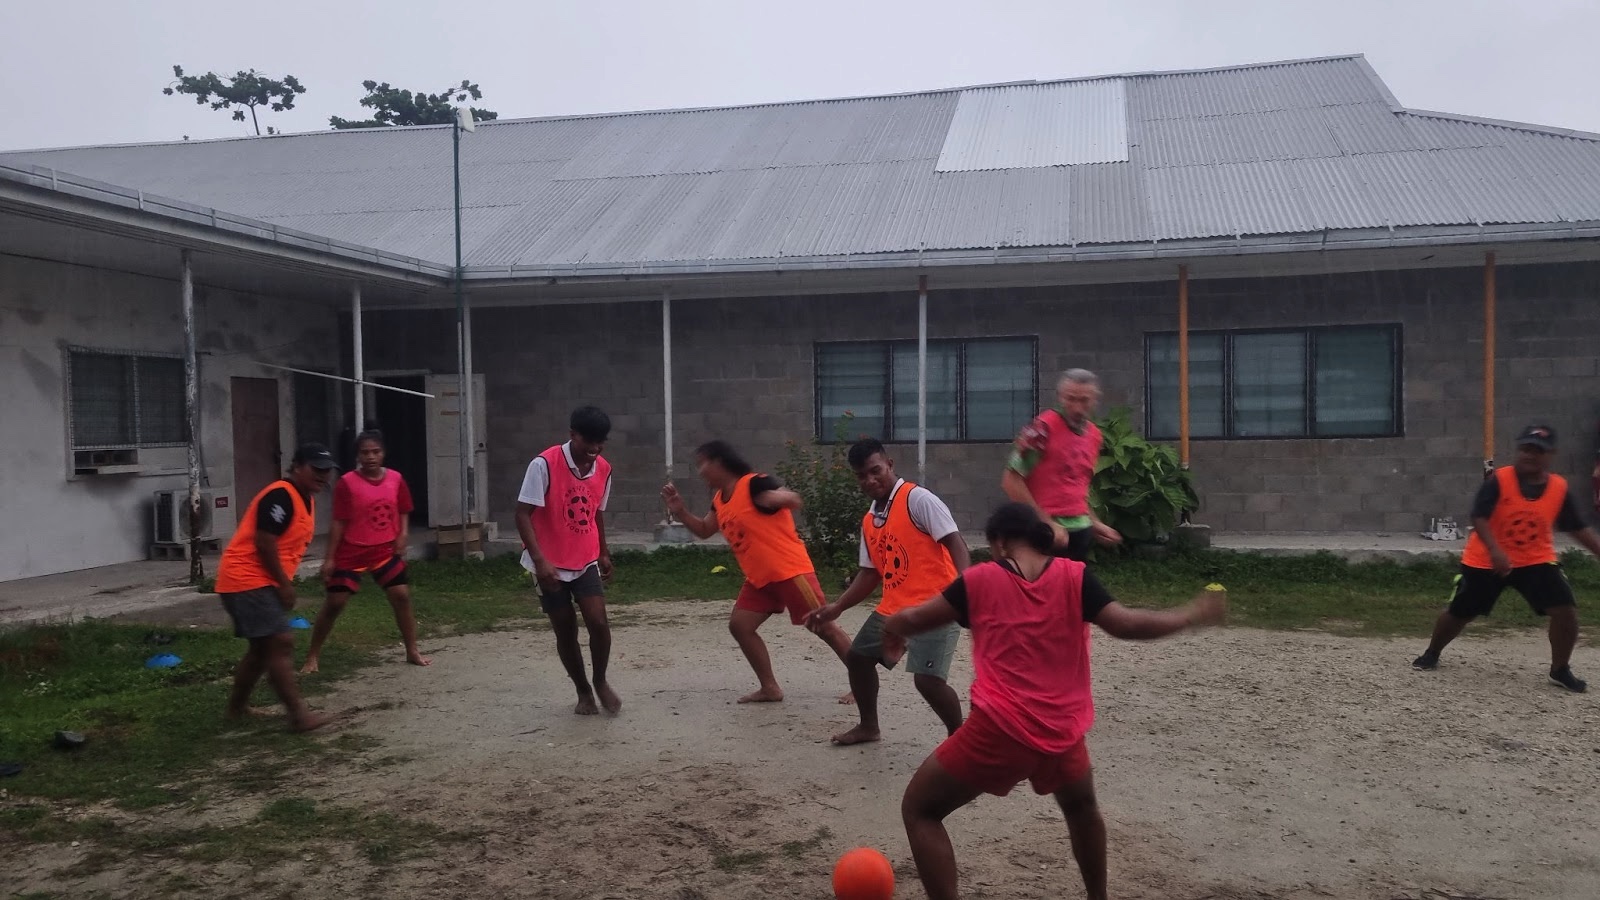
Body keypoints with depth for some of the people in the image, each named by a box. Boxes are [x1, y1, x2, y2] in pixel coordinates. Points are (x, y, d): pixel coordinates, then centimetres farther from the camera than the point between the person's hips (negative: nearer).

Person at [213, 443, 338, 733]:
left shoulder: (307, 499, 12)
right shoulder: (280, 496, -20)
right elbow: (264, 543, -24)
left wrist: (283, 583, 15)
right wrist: (285, 584, -17)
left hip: (261, 581, 11)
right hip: (247, 579, -11)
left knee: (264, 647, 18)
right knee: (281, 643, -14)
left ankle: (237, 707, 32)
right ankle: (298, 715, -13)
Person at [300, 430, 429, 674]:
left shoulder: (395, 479, -1)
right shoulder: (347, 483, -13)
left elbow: (402, 513, 11)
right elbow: (338, 523, -10)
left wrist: (402, 535, -7)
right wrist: (329, 558, -10)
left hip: (385, 551, 3)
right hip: (351, 553, -3)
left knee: (402, 596, 0)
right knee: (334, 603, -1)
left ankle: (412, 652, 13)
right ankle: (312, 656, 13)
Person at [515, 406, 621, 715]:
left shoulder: (604, 469, -1)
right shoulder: (544, 464, -18)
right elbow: (523, 514, -18)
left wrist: (604, 553, 23)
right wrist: (540, 560, -26)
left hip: (586, 562, 3)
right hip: (551, 565, -3)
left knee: (598, 622, -11)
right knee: (566, 631, 4)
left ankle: (600, 681, 14)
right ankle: (583, 691, 25)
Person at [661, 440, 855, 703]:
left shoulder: (755, 483, -17)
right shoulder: (719, 499, 10)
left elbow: (796, 501, -22)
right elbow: (704, 531, 21)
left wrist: (780, 497, -43)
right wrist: (679, 511, 7)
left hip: (789, 570, -9)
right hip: (759, 577, 9)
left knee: (824, 626, -3)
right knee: (739, 625, 1)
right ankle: (770, 688, 8)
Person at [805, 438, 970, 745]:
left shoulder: (917, 499, -12)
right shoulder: (869, 520, 13)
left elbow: (955, 542, -18)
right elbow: (871, 572, 19)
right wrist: (836, 608, 10)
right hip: (892, 609, 9)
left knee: (927, 679, -19)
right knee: (857, 657, 18)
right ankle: (869, 726, 38)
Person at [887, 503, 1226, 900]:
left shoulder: (979, 579, 3)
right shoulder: (1074, 576, 3)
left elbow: (914, 619, 9)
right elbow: (1124, 623, -4)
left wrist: (893, 632, 32)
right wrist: (1195, 613, 9)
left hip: (998, 729, -3)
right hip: (1062, 732, 4)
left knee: (919, 809, 14)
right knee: (1082, 807, 36)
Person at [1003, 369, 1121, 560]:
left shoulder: (1093, 434, 12)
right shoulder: (1043, 428, -12)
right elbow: (1011, 481, -15)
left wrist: (1094, 522, 20)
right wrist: (1047, 522, -15)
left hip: (1080, 530, 7)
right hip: (1048, 531, -7)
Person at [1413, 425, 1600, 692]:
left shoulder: (1560, 488, -7)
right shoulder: (1498, 480, -18)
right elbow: (1479, 518, -24)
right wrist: (1496, 552, -37)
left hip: (1536, 560, 2)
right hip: (1485, 561, -2)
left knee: (1566, 609, -13)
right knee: (1458, 613, 8)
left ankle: (1560, 670, 8)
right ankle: (1431, 654, 33)